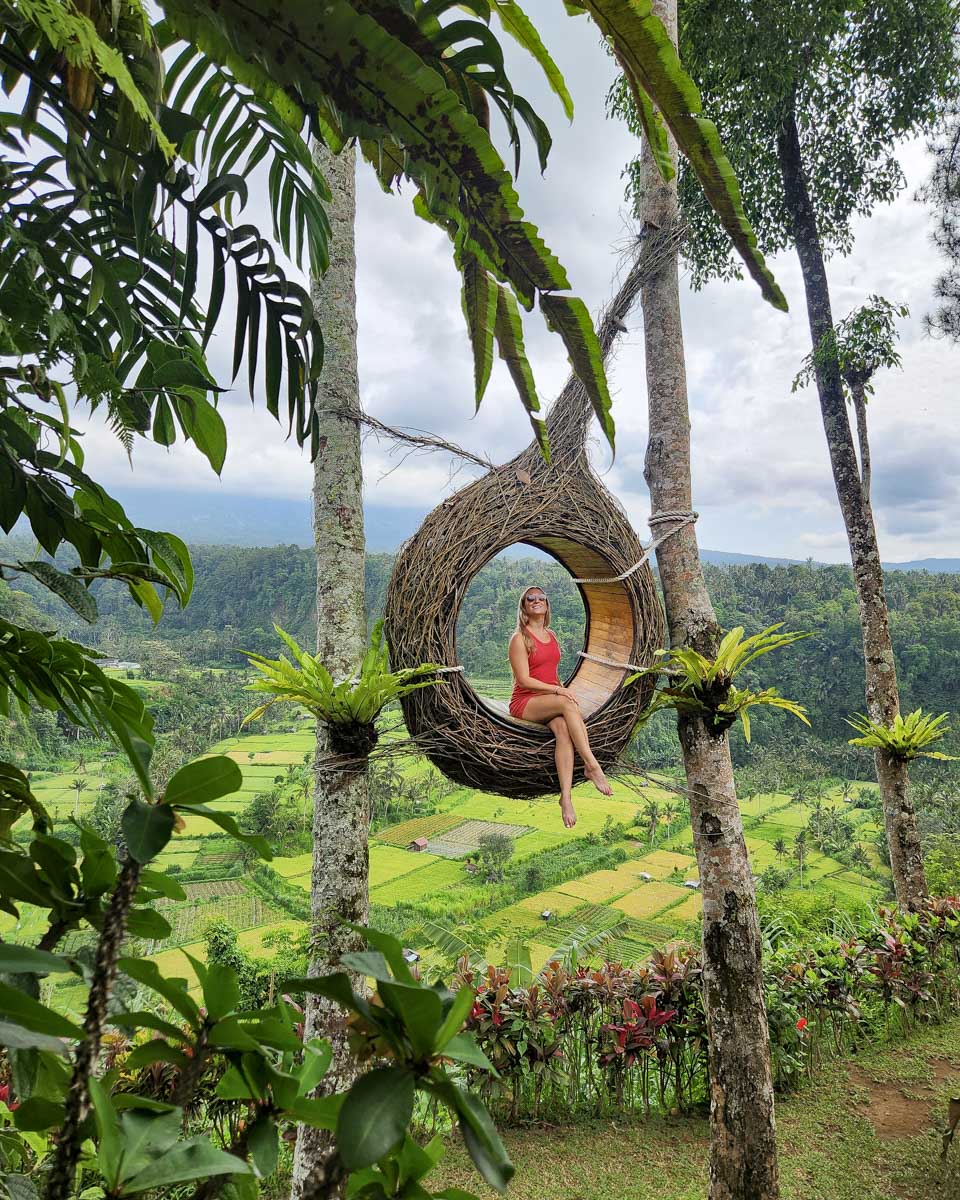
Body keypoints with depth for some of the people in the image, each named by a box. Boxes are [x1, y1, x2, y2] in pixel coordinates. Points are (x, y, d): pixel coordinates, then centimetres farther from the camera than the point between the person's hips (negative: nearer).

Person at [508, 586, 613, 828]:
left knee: (563, 728, -30)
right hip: (525, 702, -5)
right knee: (567, 704, -34)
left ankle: (566, 797, -39)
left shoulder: (551, 635, 17)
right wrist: (558, 690, -19)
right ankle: (592, 766, -33)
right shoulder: (520, 638, -5)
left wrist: (563, 691, 2)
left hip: (551, 700, 5)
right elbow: (524, 680, -12)